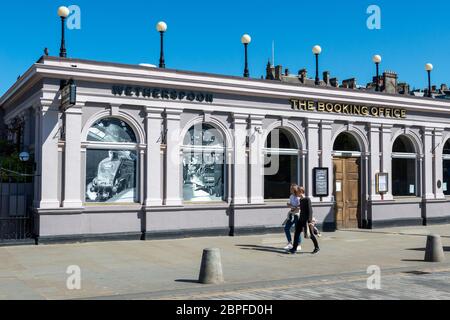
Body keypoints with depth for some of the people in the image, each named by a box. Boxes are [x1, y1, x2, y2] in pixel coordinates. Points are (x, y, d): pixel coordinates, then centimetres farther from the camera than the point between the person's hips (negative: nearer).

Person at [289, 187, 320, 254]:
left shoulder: (307, 199, -14)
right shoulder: (300, 200, 10)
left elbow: (310, 210, -18)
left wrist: (309, 220, -22)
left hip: (306, 220, -8)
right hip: (301, 220, 8)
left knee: (310, 234, 4)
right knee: (297, 233, 0)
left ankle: (317, 247, 20)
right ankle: (294, 248, 1)